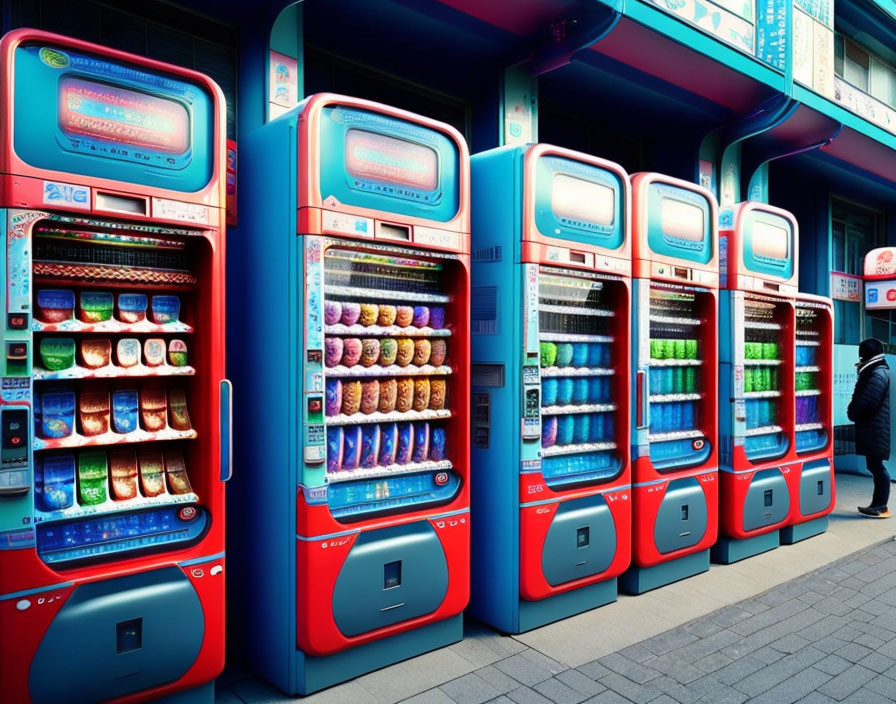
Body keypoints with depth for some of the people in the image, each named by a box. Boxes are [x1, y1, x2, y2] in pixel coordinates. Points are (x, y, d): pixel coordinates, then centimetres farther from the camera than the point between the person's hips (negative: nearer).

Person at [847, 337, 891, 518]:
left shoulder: (878, 374, -16)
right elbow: (863, 397, 19)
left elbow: (866, 402, -20)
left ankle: (881, 507, 1)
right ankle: (878, 504, 19)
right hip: (873, 428, 10)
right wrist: (854, 412, 3)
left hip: (875, 429, -10)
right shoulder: (876, 372, 17)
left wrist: (852, 414, -5)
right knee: (875, 465, 13)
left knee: (876, 466, -4)